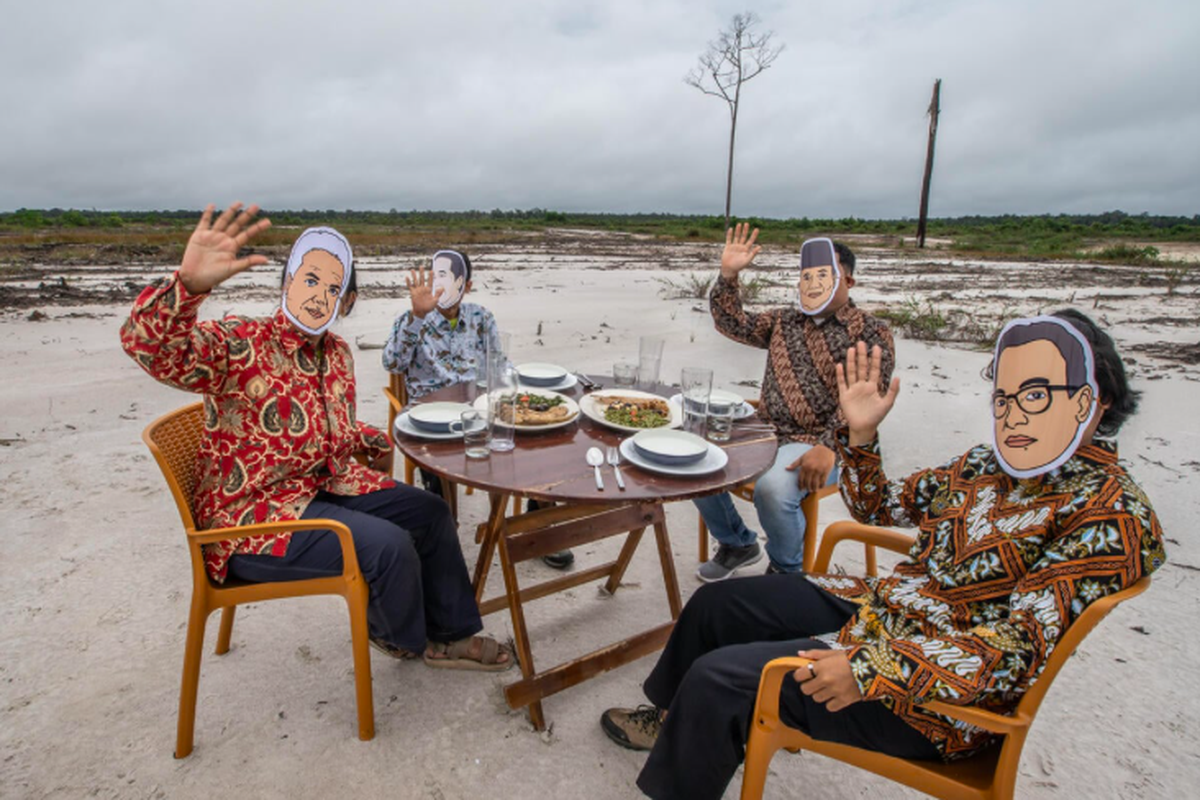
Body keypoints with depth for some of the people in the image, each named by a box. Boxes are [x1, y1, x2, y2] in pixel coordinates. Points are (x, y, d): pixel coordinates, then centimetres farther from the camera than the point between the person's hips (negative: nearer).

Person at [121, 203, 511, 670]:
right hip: (252, 517, -8)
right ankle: (397, 636, 12)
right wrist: (190, 282, -55)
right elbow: (148, 345, -39)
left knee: (430, 513, 5)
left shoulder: (336, 353, 5)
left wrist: (372, 444, 7)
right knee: (389, 545, -23)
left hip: (327, 486, 9)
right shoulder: (238, 344, -19)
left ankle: (452, 634, 22)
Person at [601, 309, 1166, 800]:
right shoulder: (989, 464, 4)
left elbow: (1018, 647, -26)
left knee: (717, 676, -15)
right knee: (714, 604, 11)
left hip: (934, 695, -8)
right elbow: (879, 508, 13)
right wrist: (860, 434, -4)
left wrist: (873, 671, -30)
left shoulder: (1111, 514, -19)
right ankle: (676, 719, 38)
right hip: (876, 604, 8)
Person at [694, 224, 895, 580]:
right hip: (766, 433, 6)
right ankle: (738, 544, 13)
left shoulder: (870, 334, -3)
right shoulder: (784, 322, 17)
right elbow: (732, 323, 15)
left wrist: (828, 448, -31)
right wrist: (728, 275, 0)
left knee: (772, 488, -34)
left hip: (818, 445, -6)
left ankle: (786, 570, 0)